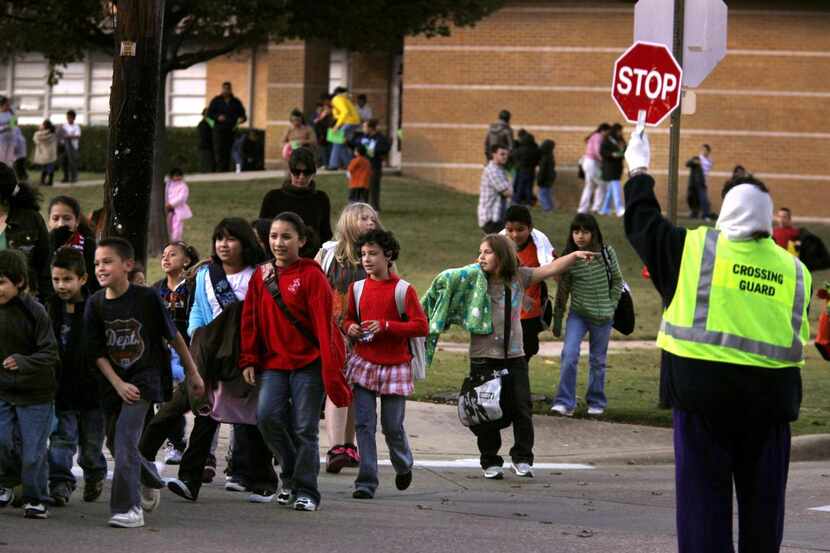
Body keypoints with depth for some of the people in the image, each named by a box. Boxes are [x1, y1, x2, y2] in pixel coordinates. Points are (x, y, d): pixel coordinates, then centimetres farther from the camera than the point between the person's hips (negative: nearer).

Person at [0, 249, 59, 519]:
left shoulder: (35, 312, -17)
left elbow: (51, 355, -18)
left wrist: (22, 362, -33)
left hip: (35, 394, -3)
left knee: (33, 451, 0)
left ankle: (36, 500, 15)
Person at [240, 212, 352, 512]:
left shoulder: (311, 275, -6)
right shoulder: (261, 276, 9)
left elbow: (323, 323, -10)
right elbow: (250, 320, 11)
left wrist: (330, 368, -15)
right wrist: (249, 360, 4)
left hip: (309, 363, -4)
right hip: (274, 362, 4)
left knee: (305, 429, -4)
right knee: (267, 415, -14)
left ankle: (306, 491, 8)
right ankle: (291, 472, 9)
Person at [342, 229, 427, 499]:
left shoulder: (403, 289, -6)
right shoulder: (357, 288, 6)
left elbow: (421, 325, -10)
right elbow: (349, 319, 19)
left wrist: (385, 326, -18)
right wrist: (351, 328, -5)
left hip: (394, 366, -3)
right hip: (363, 363, 3)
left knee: (393, 426, 4)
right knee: (364, 424, -5)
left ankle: (403, 466, 33)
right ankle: (366, 482, -3)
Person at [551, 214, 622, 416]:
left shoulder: (607, 253, -5)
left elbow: (617, 281, 6)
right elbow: (562, 290, 2)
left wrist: (611, 306, -1)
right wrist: (557, 320, 3)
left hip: (602, 317, 0)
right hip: (578, 314, 0)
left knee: (598, 360, 10)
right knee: (569, 355, -16)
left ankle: (596, 402, 24)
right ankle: (565, 402, -12)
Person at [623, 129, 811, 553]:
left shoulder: (695, 249, -3)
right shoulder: (793, 271, 4)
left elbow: (642, 222, 12)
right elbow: (798, 341, 9)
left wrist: (638, 171, 26)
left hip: (704, 392, -2)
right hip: (770, 399, 2)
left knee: (704, 497, 1)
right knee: (762, 501, 10)